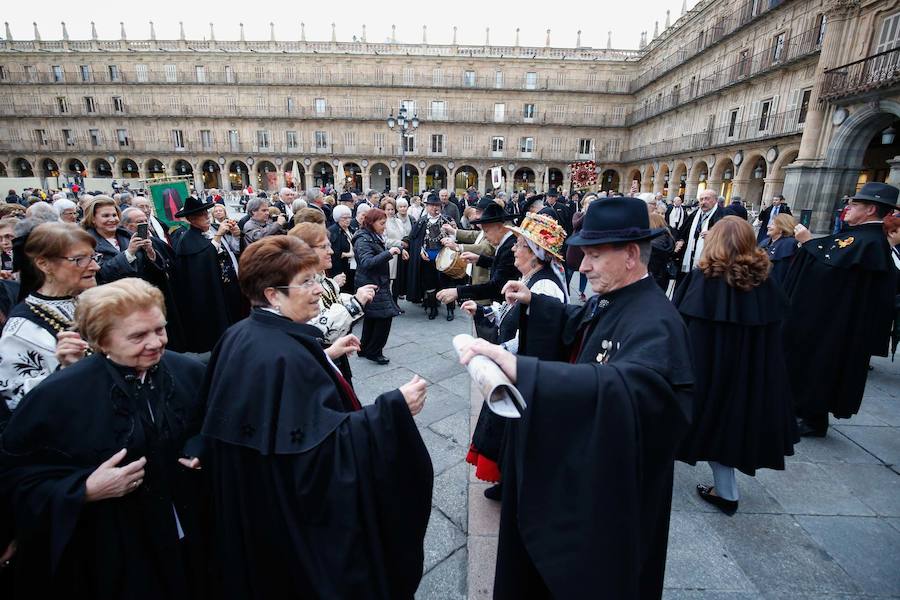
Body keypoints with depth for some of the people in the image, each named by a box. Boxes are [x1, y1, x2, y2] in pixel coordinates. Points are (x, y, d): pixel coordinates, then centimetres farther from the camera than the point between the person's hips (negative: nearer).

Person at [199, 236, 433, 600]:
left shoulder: (241, 335, -3)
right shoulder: (285, 357, -32)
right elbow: (324, 448, -33)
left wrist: (323, 356, 13)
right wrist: (393, 408, -34)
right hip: (298, 514, -9)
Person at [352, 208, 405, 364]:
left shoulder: (375, 236, 11)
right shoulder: (363, 239, -17)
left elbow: (383, 249, 30)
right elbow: (367, 263, -29)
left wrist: (399, 249, 16)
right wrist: (389, 253, -33)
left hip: (378, 283, 10)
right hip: (372, 285, -10)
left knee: (372, 317, 16)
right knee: (385, 316, -8)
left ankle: (365, 349, 27)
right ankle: (374, 352, 3)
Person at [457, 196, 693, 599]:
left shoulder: (654, 323, -30)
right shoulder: (608, 300, -2)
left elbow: (625, 385, -49)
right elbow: (577, 324, 19)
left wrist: (519, 367, -57)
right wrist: (533, 302, 6)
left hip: (611, 482, -8)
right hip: (576, 459, 8)